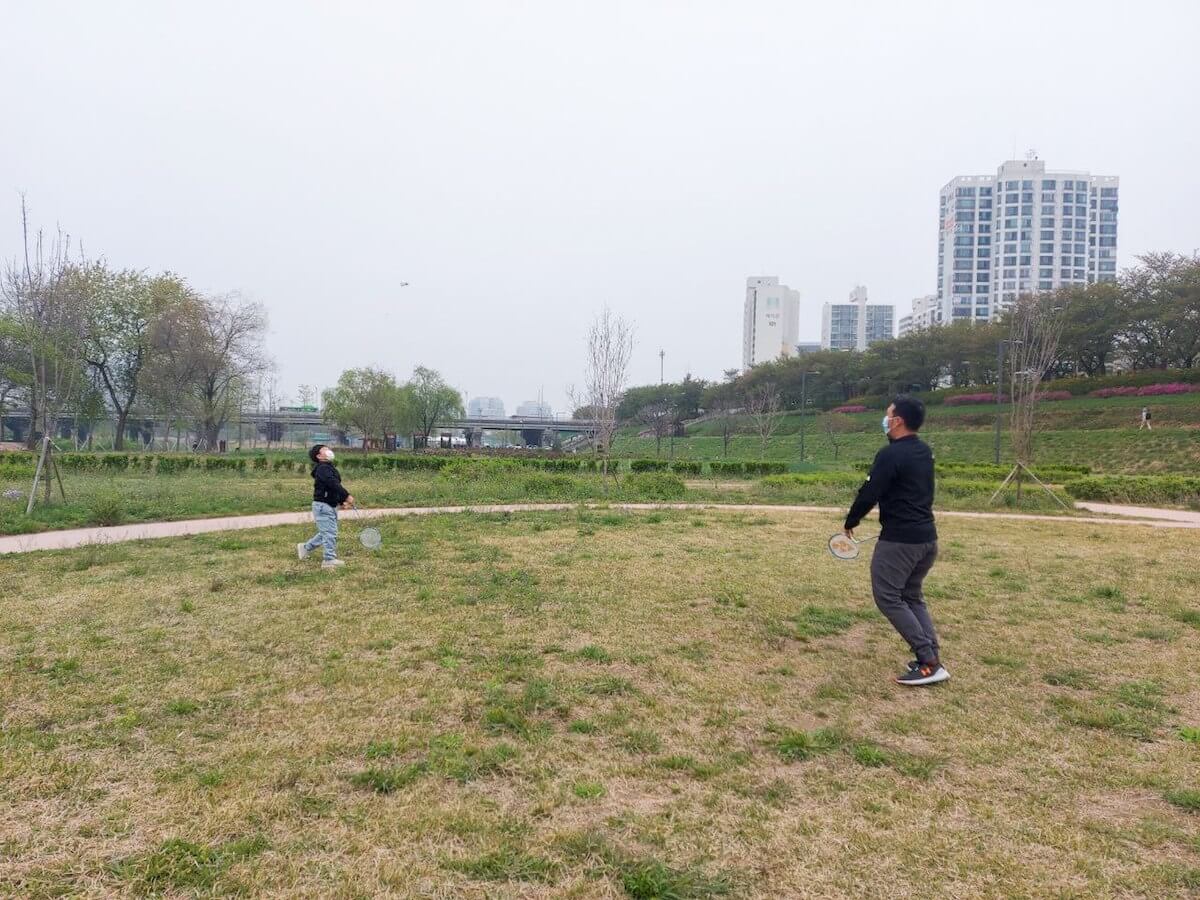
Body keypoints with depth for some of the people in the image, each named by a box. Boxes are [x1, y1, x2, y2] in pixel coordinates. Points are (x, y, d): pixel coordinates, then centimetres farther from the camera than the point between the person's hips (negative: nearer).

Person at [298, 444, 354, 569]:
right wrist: (347, 496, -29)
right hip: (323, 505, -10)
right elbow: (333, 484, -28)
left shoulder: (329, 467, 17)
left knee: (325, 533, 19)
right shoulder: (322, 468, -16)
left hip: (331, 506, 10)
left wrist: (341, 501, 10)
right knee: (330, 533, -7)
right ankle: (329, 559, -1)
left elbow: (335, 486, 19)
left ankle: (305, 548, 33)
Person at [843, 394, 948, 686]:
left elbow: (869, 494, -13)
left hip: (900, 539, -9)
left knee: (888, 597, -1)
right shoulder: (924, 451, 10)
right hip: (927, 536, 9)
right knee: (912, 596, 19)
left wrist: (851, 522, 0)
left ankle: (929, 663, -5)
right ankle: (932, 657, 13)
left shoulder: (890, 455, -17)